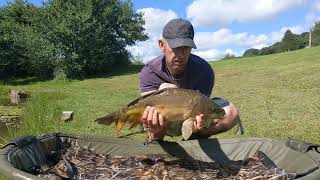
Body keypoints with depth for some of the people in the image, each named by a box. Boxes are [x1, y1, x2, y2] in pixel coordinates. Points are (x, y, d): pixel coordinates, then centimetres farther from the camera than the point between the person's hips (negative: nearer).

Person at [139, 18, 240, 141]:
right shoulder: (149, 72, -24)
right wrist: (156, 132, -56)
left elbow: (197, 112, -25)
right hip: (164, 122, -1)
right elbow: (153, 113, -32)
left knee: (231, 113, -24)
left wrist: (196, 126, -50)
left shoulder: (204, 70, -24)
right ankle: (155, 141, -10)